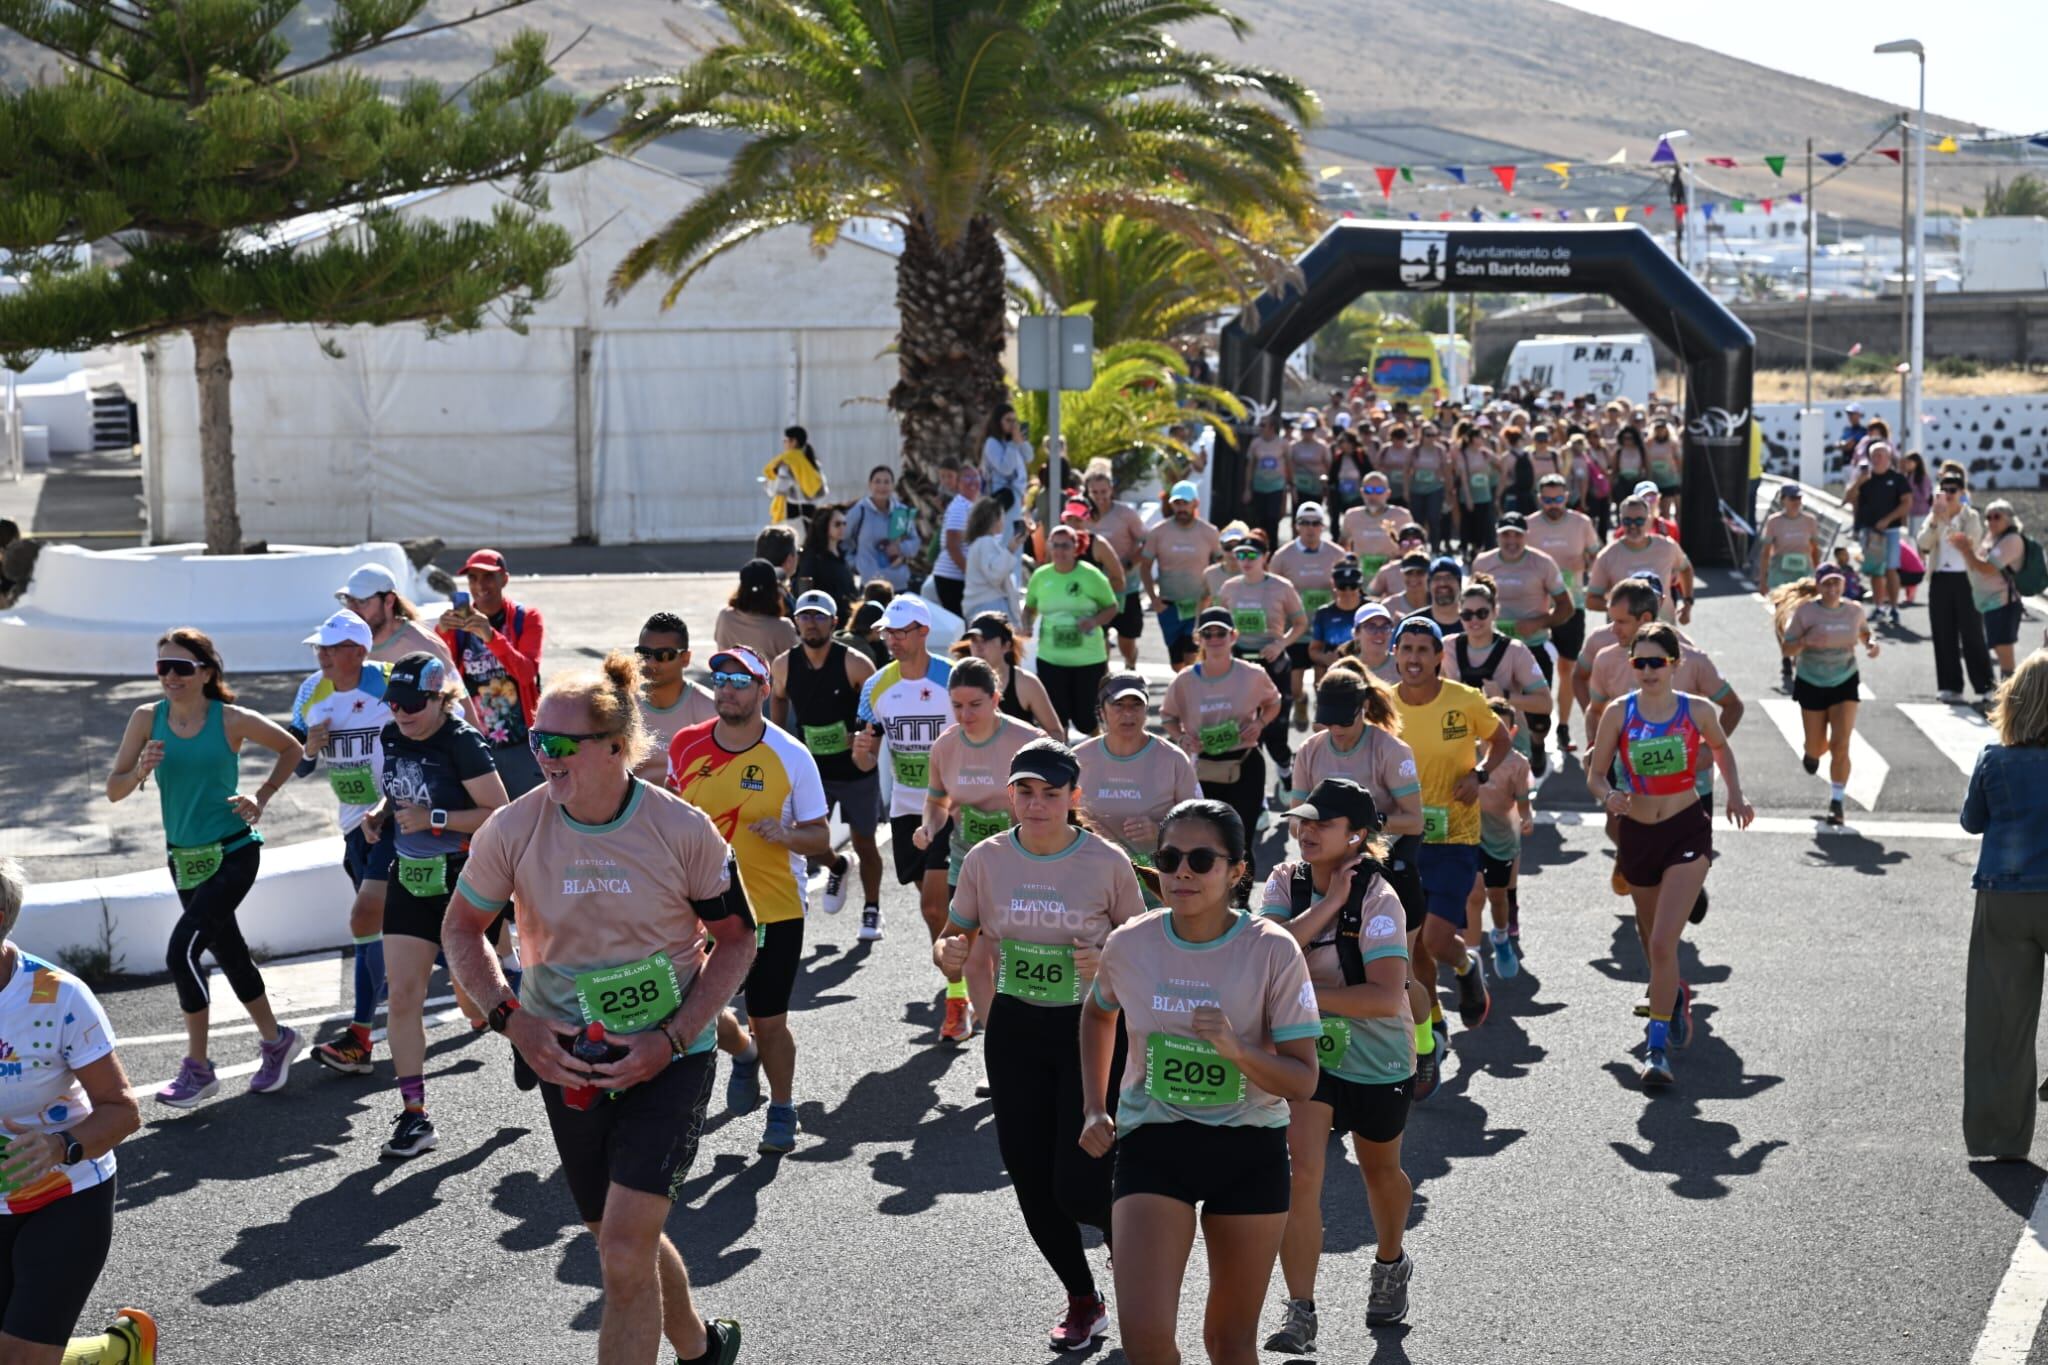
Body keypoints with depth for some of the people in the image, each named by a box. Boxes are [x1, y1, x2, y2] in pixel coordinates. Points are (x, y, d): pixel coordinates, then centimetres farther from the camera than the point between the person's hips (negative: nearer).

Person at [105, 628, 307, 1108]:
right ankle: (275, 1041, 36)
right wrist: (142, 769, -21)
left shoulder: (231, 720, -11)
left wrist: (261, 799, -5)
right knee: (228, 954, 16)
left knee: (183, 949, -17)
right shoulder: (147, 718, -2)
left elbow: (292, 749, 5)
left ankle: (197, 1068, -4)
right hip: (184, 857, 5)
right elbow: (113, 790, -1)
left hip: (233, 852, -5)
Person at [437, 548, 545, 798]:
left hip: (521, 745, -2)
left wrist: (490, 636, -29)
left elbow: (527, 673, -14)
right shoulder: (456, 622, 7)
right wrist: (442, 634, -21)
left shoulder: (526, 618, 1)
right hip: (474, 746, 2)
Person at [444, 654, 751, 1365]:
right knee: (624, 1240, 18)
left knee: (623, 1253, -15)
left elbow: (736, 939, -4)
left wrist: (672, 1039, -15)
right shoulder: (513, 829, -11)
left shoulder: (682, 829, -15)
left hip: (670, 1054, -3)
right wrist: (513, 1020, -11)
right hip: (566, 1058, 4)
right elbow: (461, 928, 4)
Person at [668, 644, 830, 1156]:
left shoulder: (791, 757, -11)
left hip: (774, 911, -3)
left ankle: (782, 1113, 28)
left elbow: (820, 839, -6)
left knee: (770, 1022, 4)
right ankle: (743, 1055, 39)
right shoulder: (686, 745, -3)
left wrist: (786, 834, -26)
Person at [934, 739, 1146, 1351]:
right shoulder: (986, 859, -3)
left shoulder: (1106, 862, -10)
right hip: (1015, 1031, 3)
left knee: (1079, 1188, -10)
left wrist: (1110, 963, -20)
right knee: (1032, 1185, 8)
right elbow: (957, 937, 7)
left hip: (1093, 1030, -3)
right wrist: (947, 953, -16)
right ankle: (1082, 1300, 31)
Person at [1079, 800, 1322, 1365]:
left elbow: (1303, 1080, -13)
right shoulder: (1129, 944, -7)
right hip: (1153, 1142, 1)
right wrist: (1093, 1108, 11)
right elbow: (1097, 1012, 18)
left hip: (1250, 1149, -1)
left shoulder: (1273, 951, -14)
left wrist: (1238, 1050, -30)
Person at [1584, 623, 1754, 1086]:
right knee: (1651, 939, 19)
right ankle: (1676, 994, 51)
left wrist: (1735, 795, 6)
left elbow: (1721, 748, 17)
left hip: (1688, 830, -3)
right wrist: (1609, 797, -20)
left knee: (1662, 942, -16)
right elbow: (1595, 774, 0)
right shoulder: (1618, 714, -5)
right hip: (1636, 834, 3)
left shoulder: (1697, 710, -5)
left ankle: (1657, 1045, -10)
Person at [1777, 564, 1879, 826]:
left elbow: (1864, 632, 17)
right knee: (1817, 748, 10)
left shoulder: (1855, 611, -4)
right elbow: (1787, 648, -13)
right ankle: (1812, 751, 50)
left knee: (1840, 745, -12)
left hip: (1845, 683, 1)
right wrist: (1806, 640, -32)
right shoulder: (1805, 611, -13)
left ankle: (1836, 802, -2)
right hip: (1811, 684, -1)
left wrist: (1870, 644, -5)